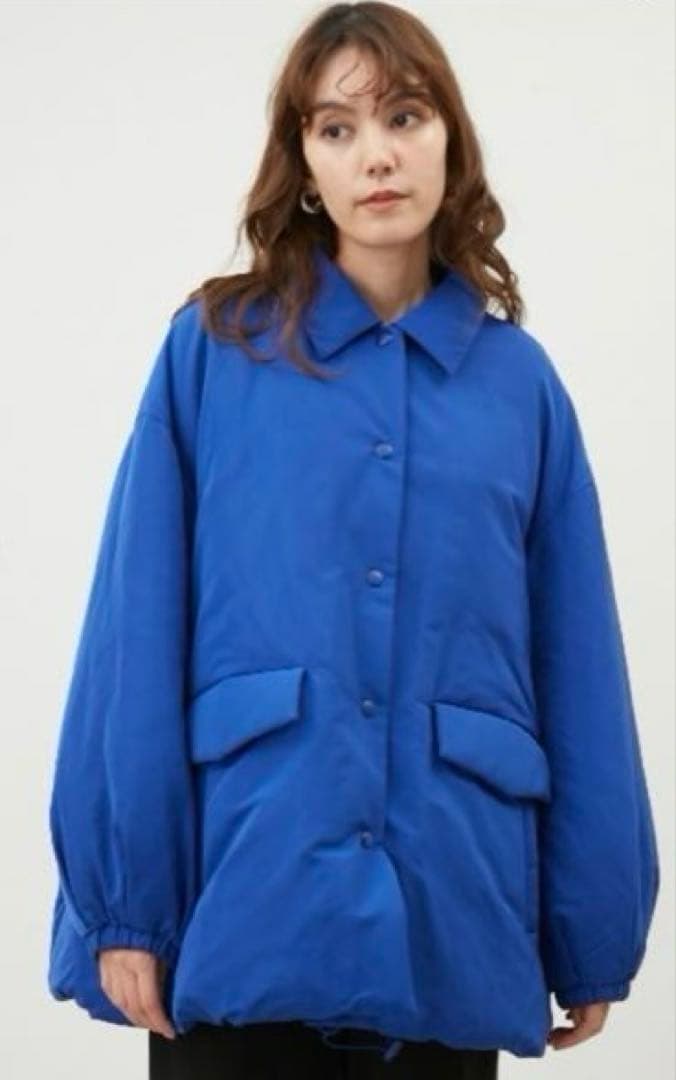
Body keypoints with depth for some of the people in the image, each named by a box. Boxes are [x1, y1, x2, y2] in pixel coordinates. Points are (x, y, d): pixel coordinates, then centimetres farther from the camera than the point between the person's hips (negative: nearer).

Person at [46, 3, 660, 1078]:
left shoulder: (520, 381, 8)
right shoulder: (212, 351, 2)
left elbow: (577, 670, 8)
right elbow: (140, 640, -2)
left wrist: (596, 931, 6)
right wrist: (125, 900, -8)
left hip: (450, 918, 2)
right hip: (245, 902, -2)